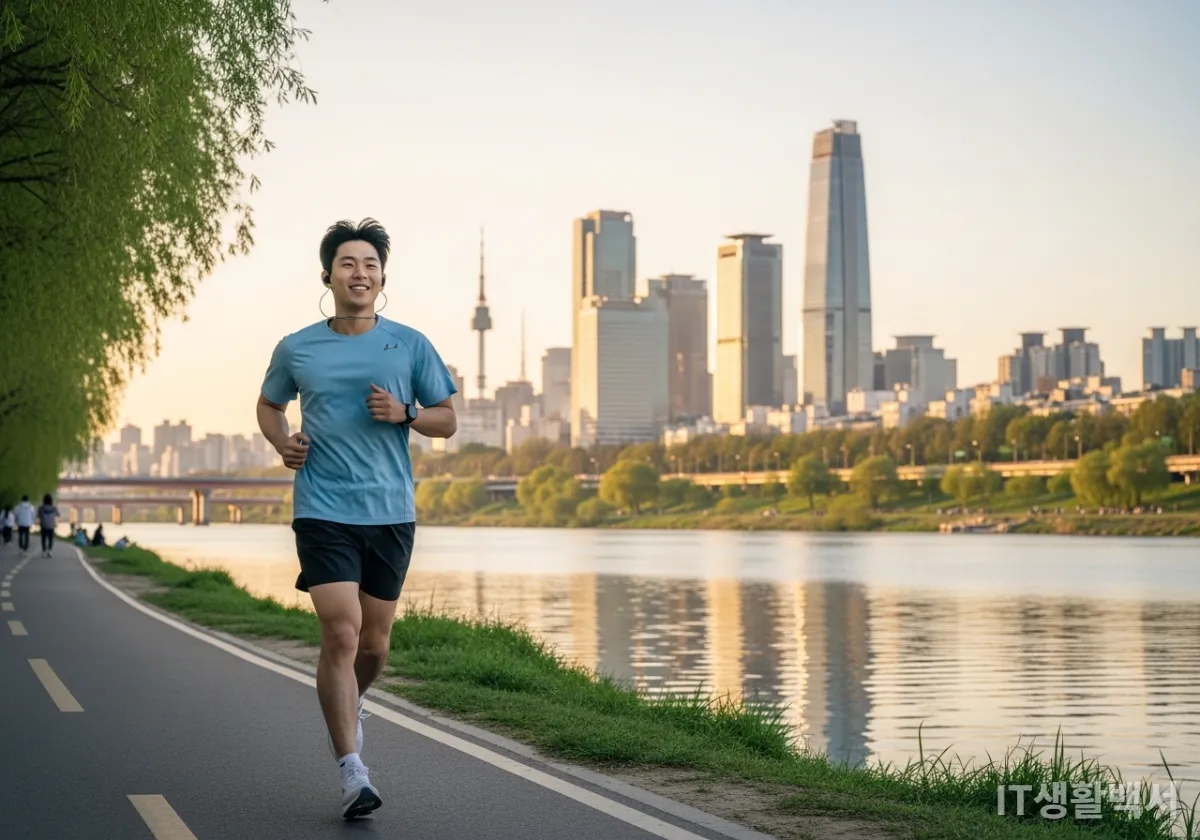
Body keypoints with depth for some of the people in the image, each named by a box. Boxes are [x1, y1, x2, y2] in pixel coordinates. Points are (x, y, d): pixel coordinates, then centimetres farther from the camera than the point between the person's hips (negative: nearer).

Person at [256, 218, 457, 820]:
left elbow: (447, 420, 10)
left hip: (391, 512, 2)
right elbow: (269, 405, 22)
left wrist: (404, 414, -10)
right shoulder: (296, 349, 4)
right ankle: (352, 775, -10)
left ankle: (347, 703, 44)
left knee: (374, 644, 10)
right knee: (341, 636, -14)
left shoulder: (411, 346, 4)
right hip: (323, 511, -2)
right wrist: (283, 443, 1)